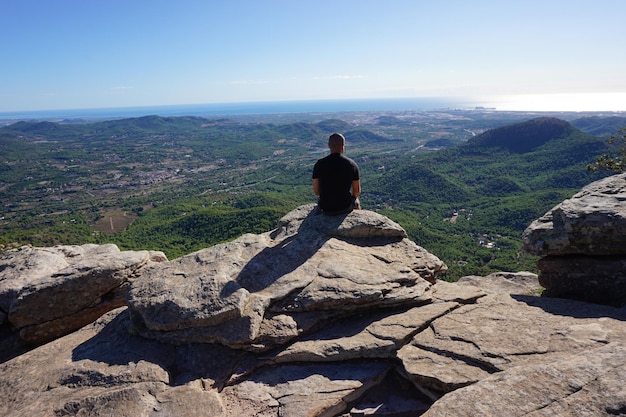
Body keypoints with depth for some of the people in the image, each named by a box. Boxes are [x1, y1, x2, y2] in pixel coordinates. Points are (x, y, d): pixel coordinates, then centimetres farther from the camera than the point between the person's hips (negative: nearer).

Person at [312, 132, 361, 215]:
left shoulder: (319, 164, -11)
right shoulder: (352, 164, -12)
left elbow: (316, 191, -4)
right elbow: (357, 191, -4)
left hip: (326, 209, 1)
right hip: (345, 207, 0)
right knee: (356, 202, 36)